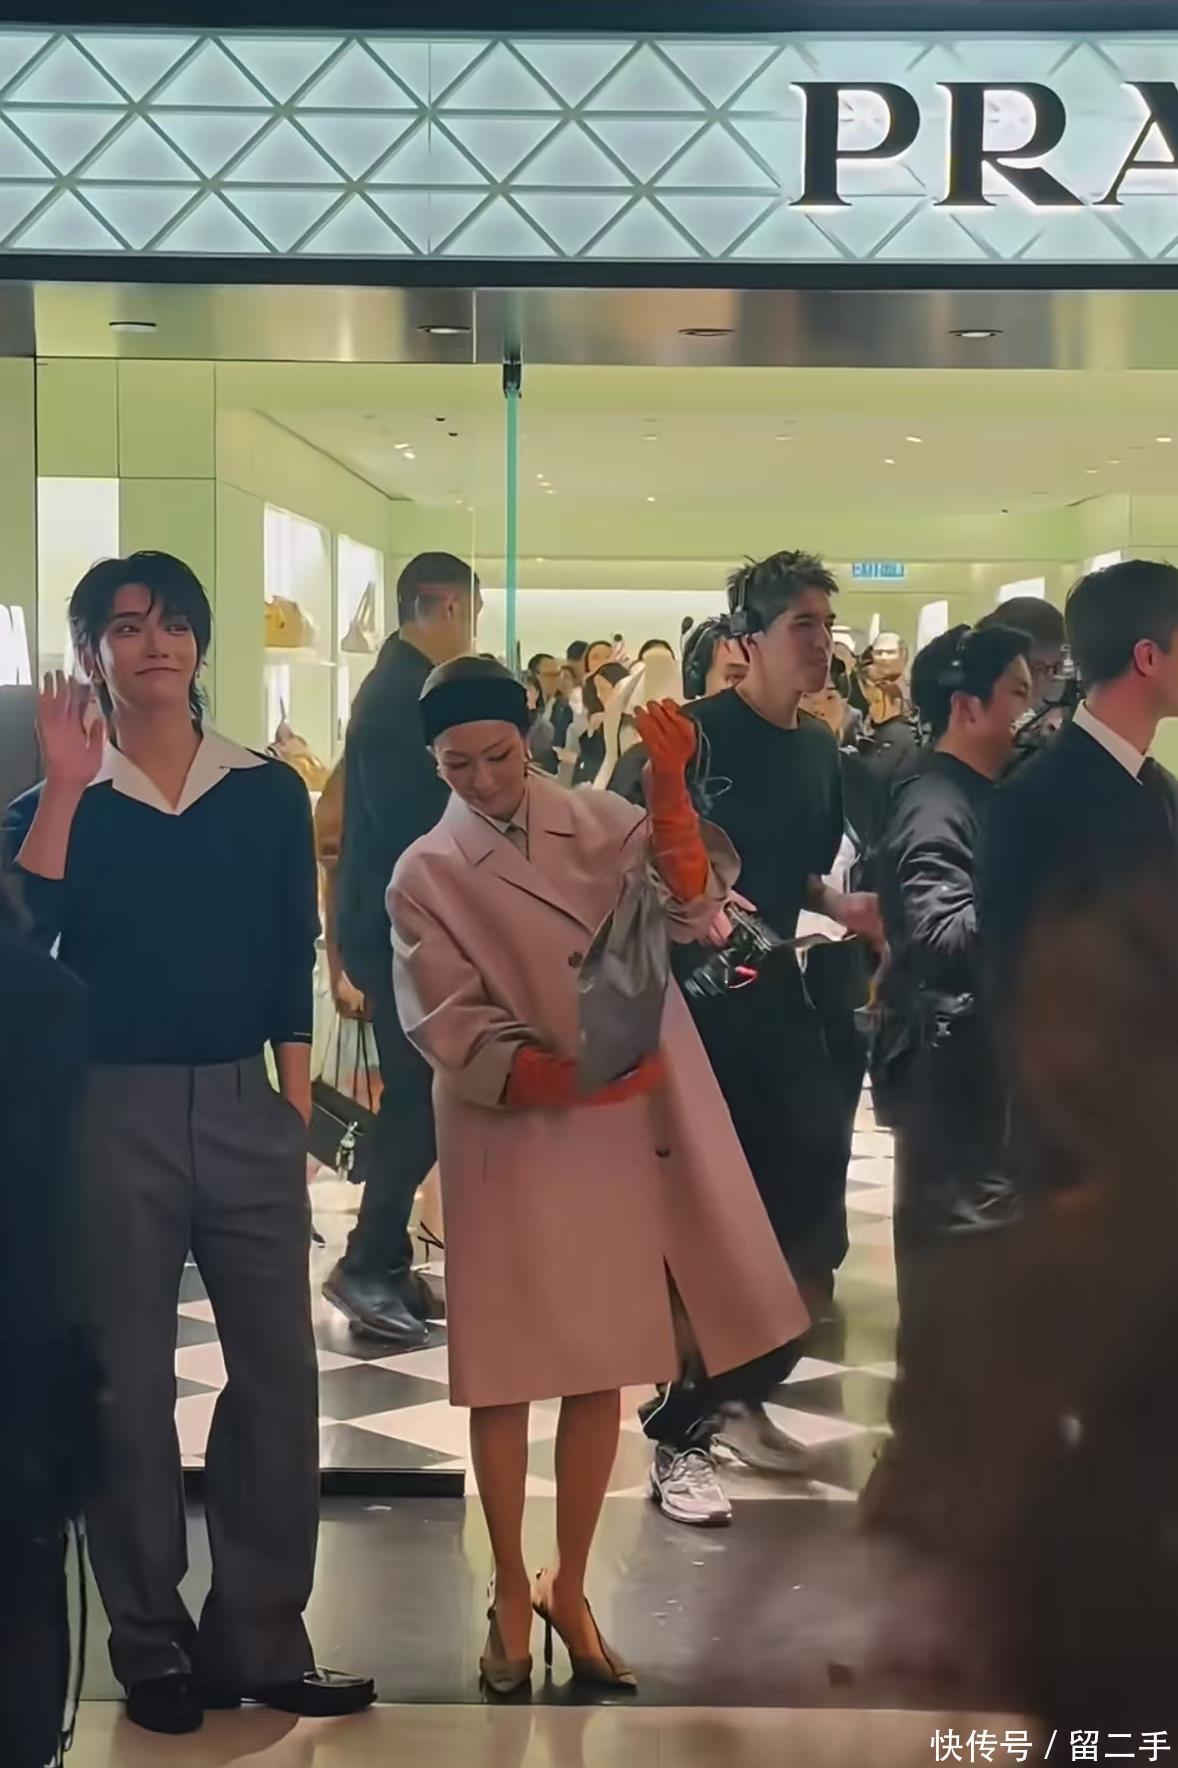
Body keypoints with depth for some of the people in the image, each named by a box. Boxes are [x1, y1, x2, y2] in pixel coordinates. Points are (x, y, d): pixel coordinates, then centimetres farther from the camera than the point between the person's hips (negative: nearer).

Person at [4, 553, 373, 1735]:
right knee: (126, 1382, 6)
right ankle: (152, 1647, 19)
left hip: (244, 1106, 2)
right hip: (110, 1112, -1)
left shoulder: (269, 792, 6)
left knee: (280, 1372, 3)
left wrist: (296, 1103, 0)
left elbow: (293, 959, 6)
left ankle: (259, 1639, 17)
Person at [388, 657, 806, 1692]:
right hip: (513, 1141, -2)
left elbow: (693, 911, -10)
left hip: (628, 1131, 2)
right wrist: (578, 1076, -22)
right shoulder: (426, 876, -2)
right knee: (508, 1375, 4)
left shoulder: (598, 821, 4)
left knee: (602, 1371, 9)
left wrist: (671, 792, -23)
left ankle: (569, 1591, 26)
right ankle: (511, 1596, 22)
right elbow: (457, 1038, -9)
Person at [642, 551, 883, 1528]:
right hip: (690, 992, -7)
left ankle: (739, 1394, 30)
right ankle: (678, 1437, 10)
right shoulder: (695, 734, -12)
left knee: (807, 1206, 9)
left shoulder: (820, 749, 10)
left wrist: (839, 905, 1)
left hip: (775, 991, 7)